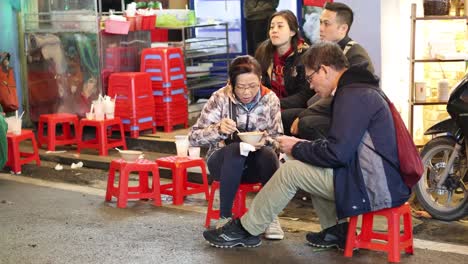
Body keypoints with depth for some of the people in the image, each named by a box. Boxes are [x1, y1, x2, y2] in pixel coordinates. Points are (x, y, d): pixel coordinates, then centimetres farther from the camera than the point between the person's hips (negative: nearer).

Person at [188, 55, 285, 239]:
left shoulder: (270, 99, -7)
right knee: (236, 149, -35)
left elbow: (277, 138, -3)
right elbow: (193, 137, -15)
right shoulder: (221, 98, -13)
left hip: (256, 164, 2)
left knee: (268, 154, -32)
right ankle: (224, 217, -24)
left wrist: (266, 140, -26)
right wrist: (218, 129, -34)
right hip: (224, 161, -1)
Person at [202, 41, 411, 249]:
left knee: (290, 170, -7)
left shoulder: (352, 95, -17)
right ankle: (336, 231, 18)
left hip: (372, 187, -10)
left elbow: (336, 153, -23)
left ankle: (244, 230, 8)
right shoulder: (360, 88, 16)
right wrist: (302, 145, 10)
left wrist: (296, 148, -6)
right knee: (309, 164, 18)